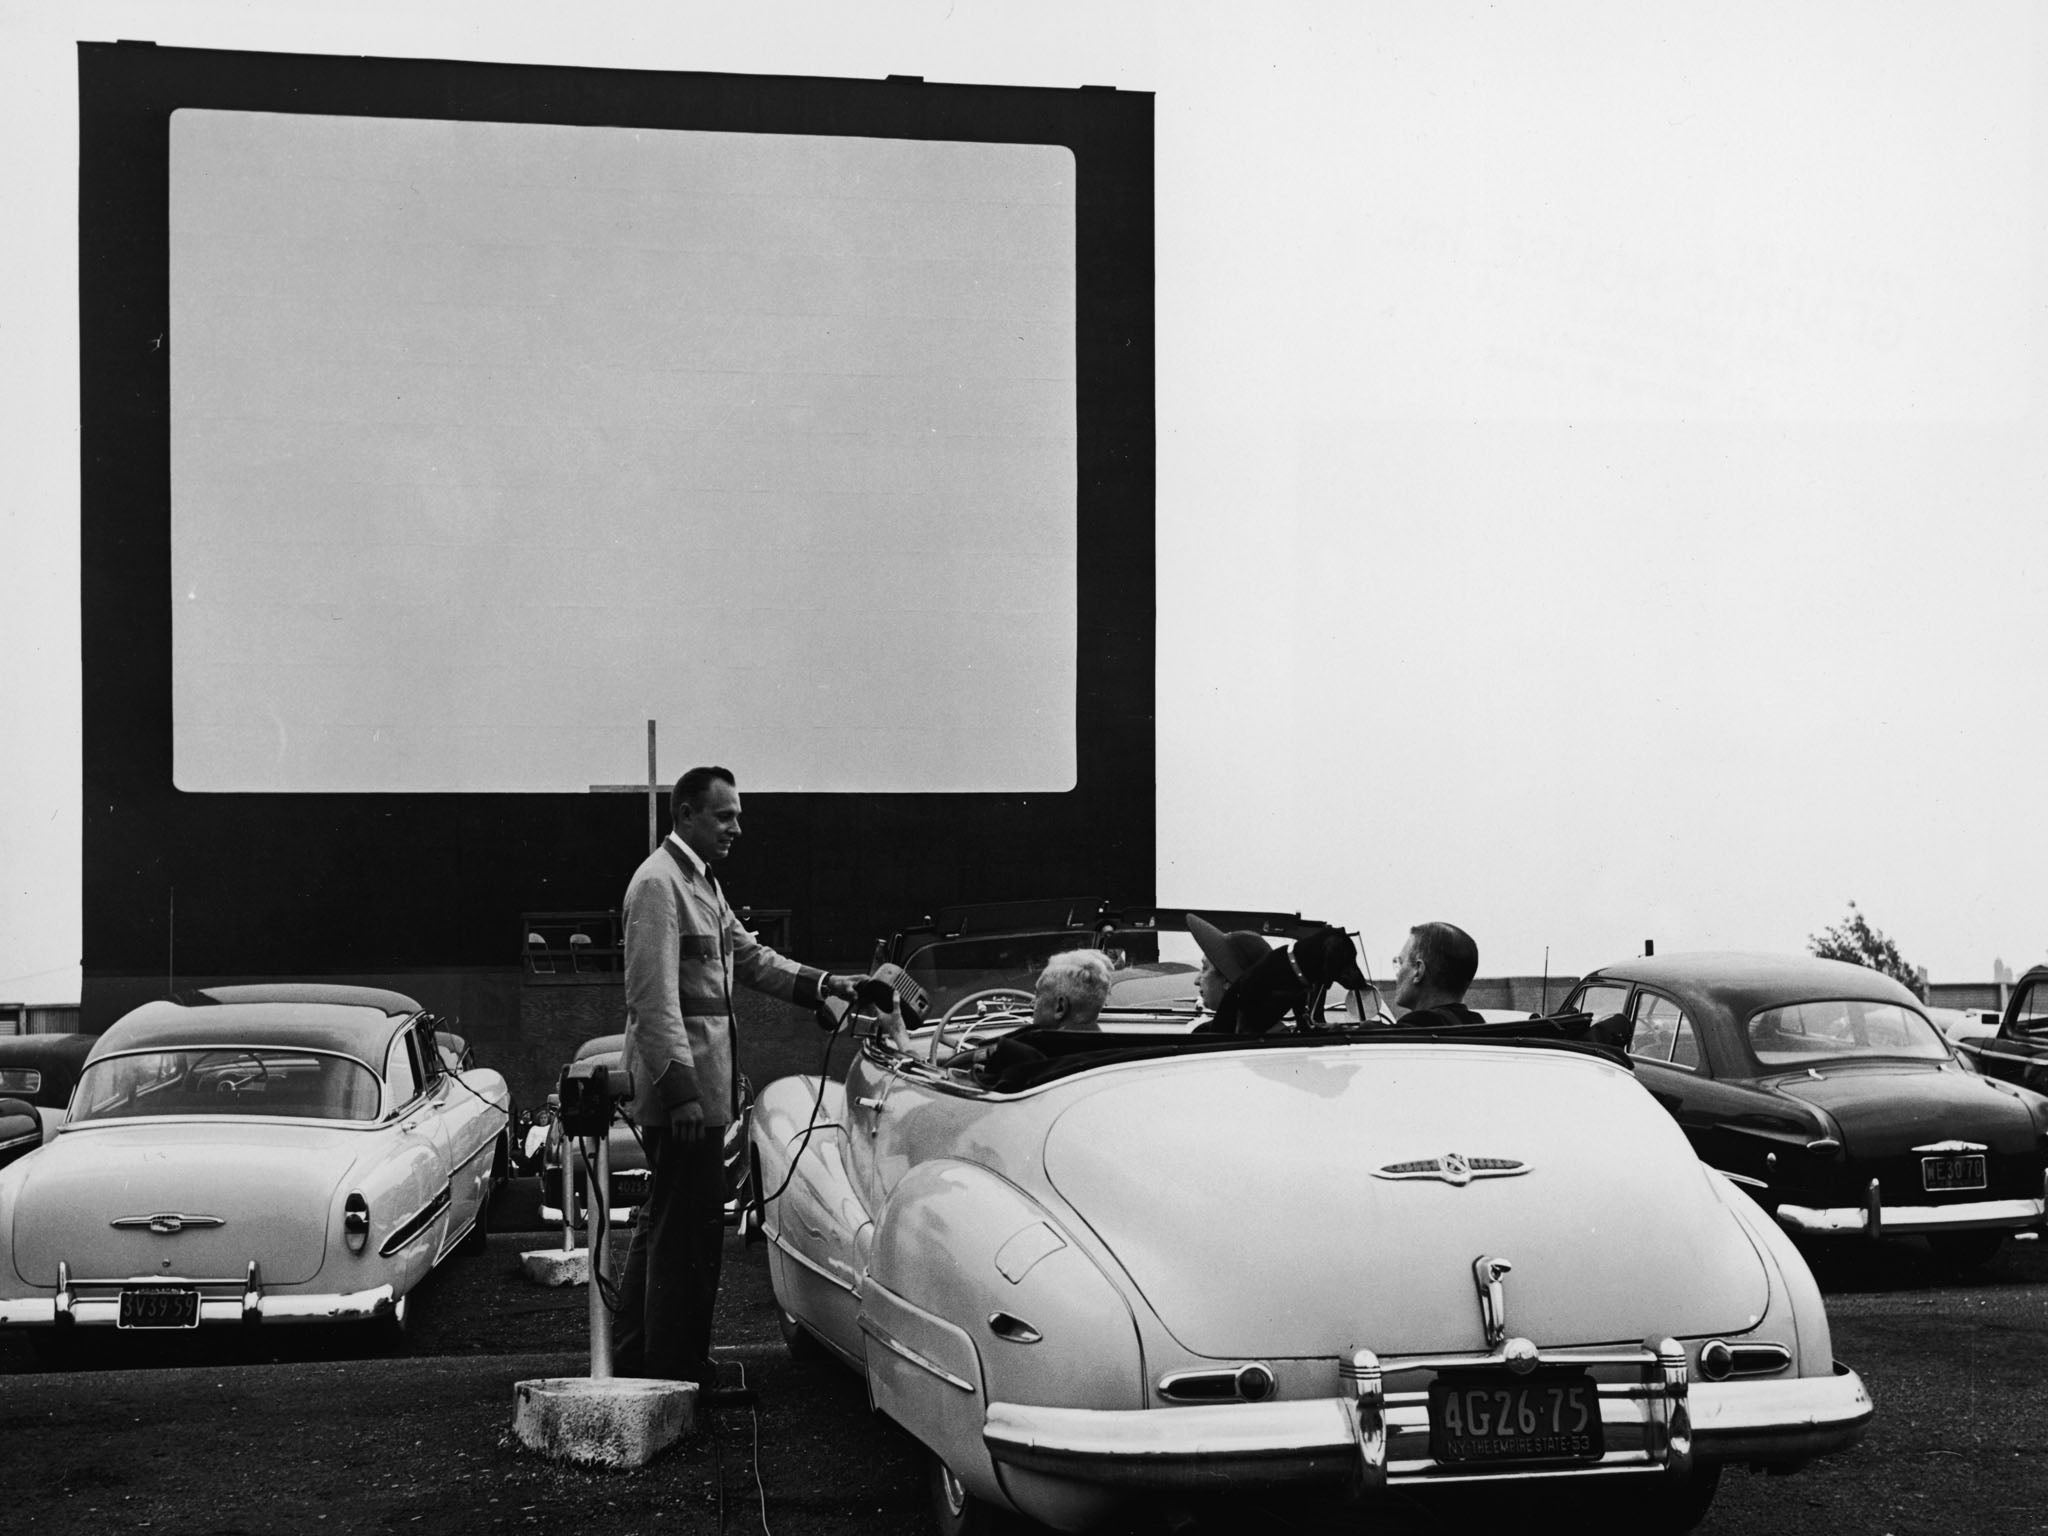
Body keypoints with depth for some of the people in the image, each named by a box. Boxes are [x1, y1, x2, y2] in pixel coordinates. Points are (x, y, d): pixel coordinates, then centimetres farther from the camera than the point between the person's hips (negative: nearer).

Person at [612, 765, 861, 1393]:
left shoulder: (702, 882, 16)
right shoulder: (658, 883, -15)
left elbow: (749, 957, 20)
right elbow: (653, 996, -21)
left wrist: (824, 984, 7)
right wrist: (680, 1088, -24)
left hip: (697, 1083, 11)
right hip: (680, 1082, -11)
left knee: (665, 1222, 17)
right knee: (691, 1229, -5)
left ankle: (634, 1359, 26)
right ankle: (678, 1372, 2)